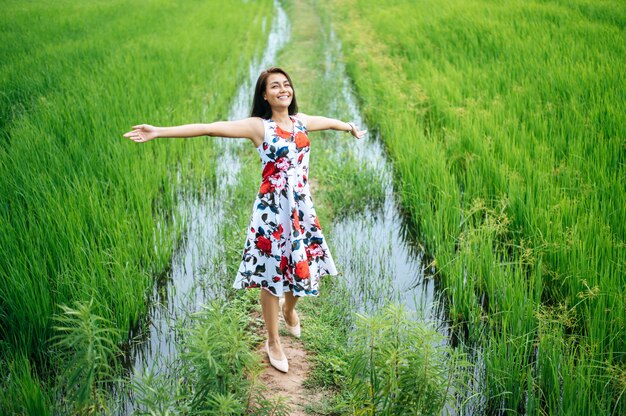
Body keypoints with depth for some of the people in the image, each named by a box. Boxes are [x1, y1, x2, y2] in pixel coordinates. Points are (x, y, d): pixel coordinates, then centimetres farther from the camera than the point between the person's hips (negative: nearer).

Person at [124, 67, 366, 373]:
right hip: (272, 209, -5)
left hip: (302, 207, 5)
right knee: (272, 272, 5)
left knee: (301, 264, 17)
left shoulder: (301, 121, 7)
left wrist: (352, 128, 48)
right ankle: (273, 342, 24)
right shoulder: (258, 126, -10)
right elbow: (209, 128, -19)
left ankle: (289, 309, 51)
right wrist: (159, 132, -27)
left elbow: (330, 122, 28)